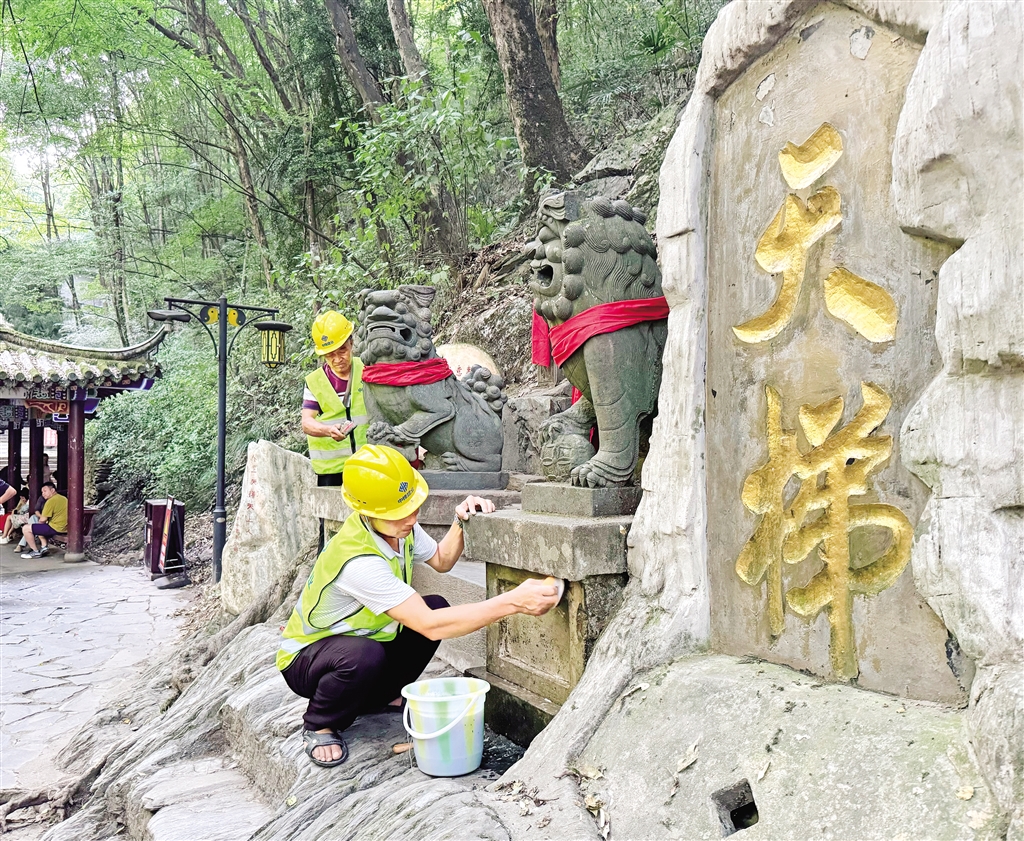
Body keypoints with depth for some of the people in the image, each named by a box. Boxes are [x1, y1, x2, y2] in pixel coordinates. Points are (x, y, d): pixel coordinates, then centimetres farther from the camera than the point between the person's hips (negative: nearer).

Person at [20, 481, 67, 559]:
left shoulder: (51, 501, -15)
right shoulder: (64, 498, 14)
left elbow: (43, 520, -14)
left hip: (56, 528, -10)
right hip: (64, 528, 10)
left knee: (26, 528, -4)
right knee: (39, 527, 34)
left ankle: (35, 552, 3)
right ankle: (44, 547, 22)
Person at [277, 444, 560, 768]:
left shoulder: (399, 526, -12)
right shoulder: (357, 560, -38)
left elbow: (441, 560, 8)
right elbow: (431, 627, -40)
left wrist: (460, 522, -13)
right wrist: (513, 602, -43)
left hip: (365, 638, 8)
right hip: (305, 656, -8)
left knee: (437, 606, -10)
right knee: (365, 656, -39)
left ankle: (379, 697, 9)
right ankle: (318, 726, -7)